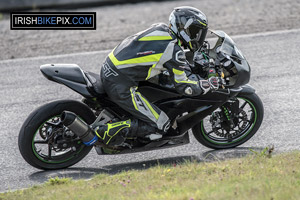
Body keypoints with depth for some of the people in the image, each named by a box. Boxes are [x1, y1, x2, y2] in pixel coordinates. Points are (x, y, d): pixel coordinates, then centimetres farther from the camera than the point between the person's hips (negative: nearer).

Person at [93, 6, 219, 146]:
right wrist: (208, 85, 5)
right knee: (161, 126, -5)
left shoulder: (160, 28, 9)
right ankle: (110, 130, -10)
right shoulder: (174, 50, -14)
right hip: (121, 86, -9)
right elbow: (182, 87, -7)